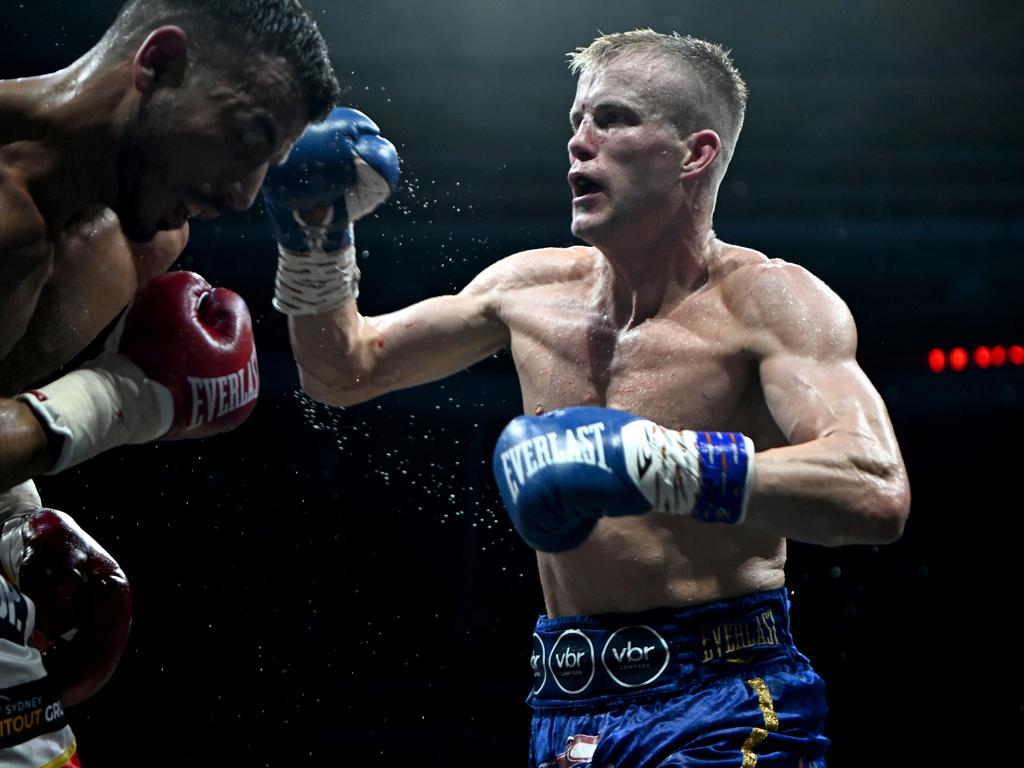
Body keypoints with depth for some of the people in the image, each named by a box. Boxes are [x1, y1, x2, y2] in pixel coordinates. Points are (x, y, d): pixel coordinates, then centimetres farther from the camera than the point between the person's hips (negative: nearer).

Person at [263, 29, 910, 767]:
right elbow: (346, 372, 22)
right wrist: (317, 243, 3)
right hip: (568, 706, 5)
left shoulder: (768, 302, -9)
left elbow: (878, 493, -26)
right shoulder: (532, 288, 8)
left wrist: (649, 463, -33)